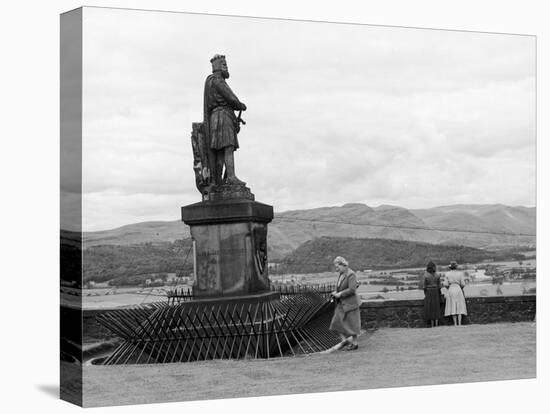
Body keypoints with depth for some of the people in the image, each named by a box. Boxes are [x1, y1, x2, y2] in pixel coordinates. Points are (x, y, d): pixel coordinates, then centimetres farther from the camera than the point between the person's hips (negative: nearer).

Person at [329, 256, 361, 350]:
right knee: (337, 322, -1)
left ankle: (354, 343, 14)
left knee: (352, 323, 2)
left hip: (350, 303, -8)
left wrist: (340, 294, -20)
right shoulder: (341, 274, 9)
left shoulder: (351, 275, -18)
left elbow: (352, 289, -26)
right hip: (342, 304, 8)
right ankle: (344, 340, 8)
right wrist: (336, 293, 2)